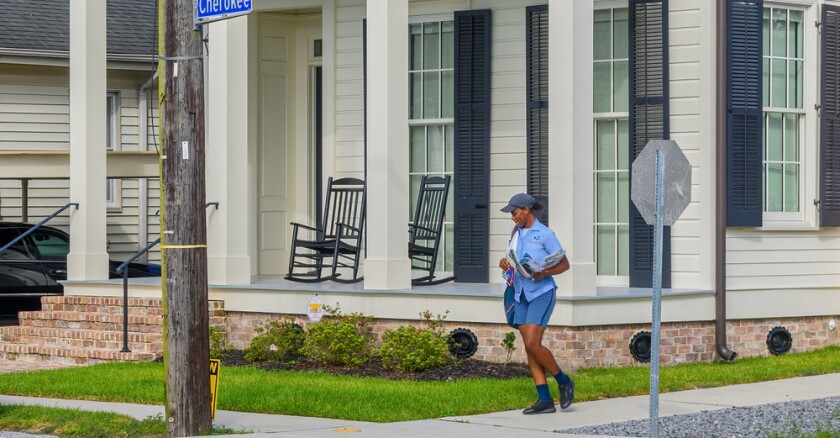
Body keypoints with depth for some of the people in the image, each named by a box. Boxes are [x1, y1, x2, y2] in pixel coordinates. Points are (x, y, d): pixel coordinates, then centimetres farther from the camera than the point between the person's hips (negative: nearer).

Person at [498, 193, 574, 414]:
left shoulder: (545, 234, -8)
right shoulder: (517, 231, 12)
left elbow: (565, 264, -6)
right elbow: (513, 257, 23)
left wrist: (544, 273, -23)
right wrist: (504, 262, 0)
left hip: (542, 293, -7)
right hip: (522, 295, 7)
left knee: (533, 345, -16)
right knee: (530, 348, 2)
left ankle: (564, 381, 5)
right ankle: (545, 400, 3)